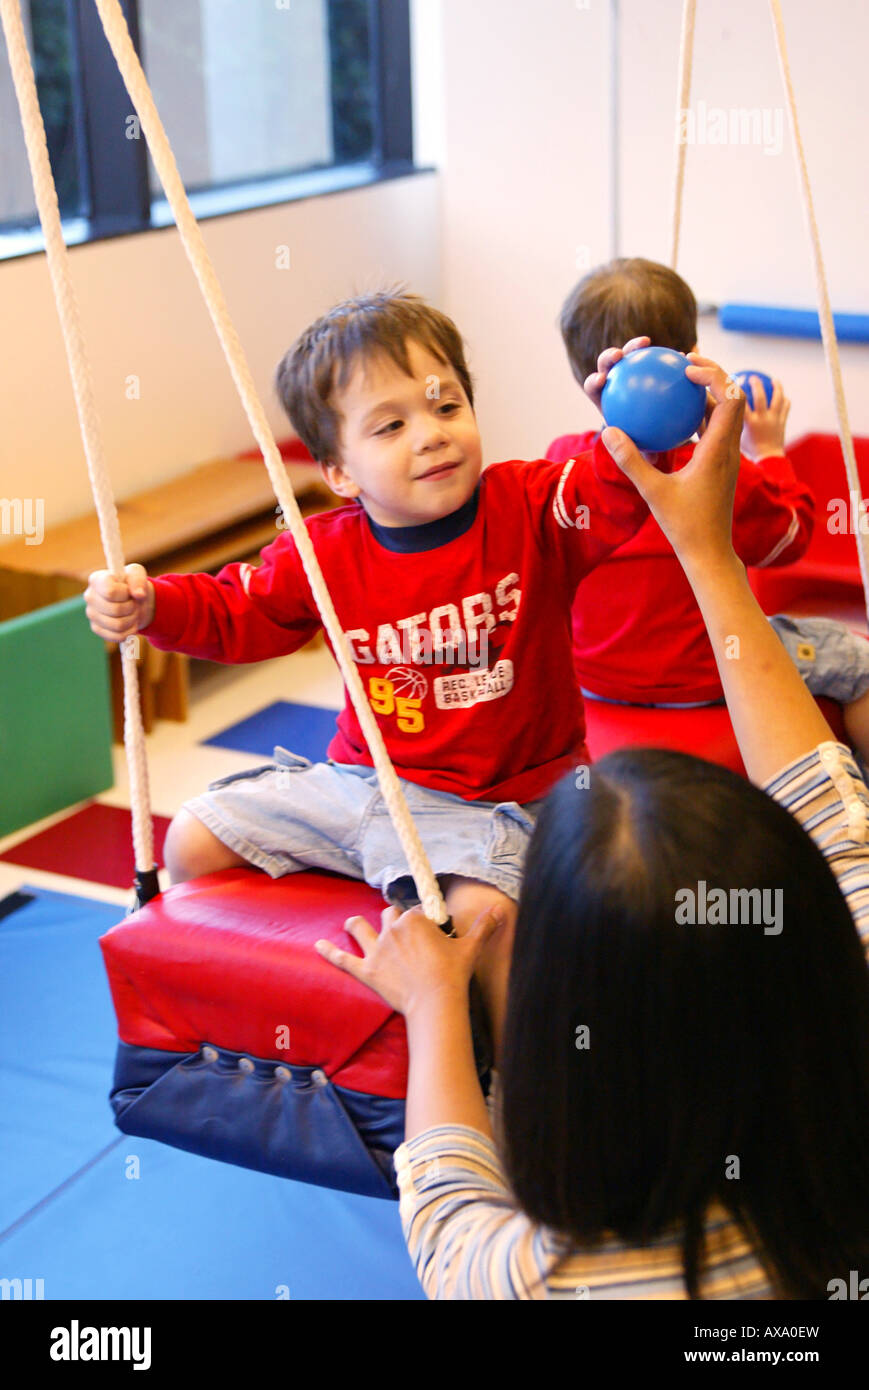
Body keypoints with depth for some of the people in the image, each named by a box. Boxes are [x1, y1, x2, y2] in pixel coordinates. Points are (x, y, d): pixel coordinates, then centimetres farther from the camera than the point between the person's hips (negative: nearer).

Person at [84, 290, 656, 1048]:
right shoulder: (325, 552, -3)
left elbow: (617, 502, -29)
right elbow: (236, 611, 8)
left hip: (483, 804, -5)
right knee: (195, 838, 8)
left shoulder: (529, 509, -12)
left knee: (480, 912, -34)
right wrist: (150, 603, -9)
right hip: (355, 779, 5)